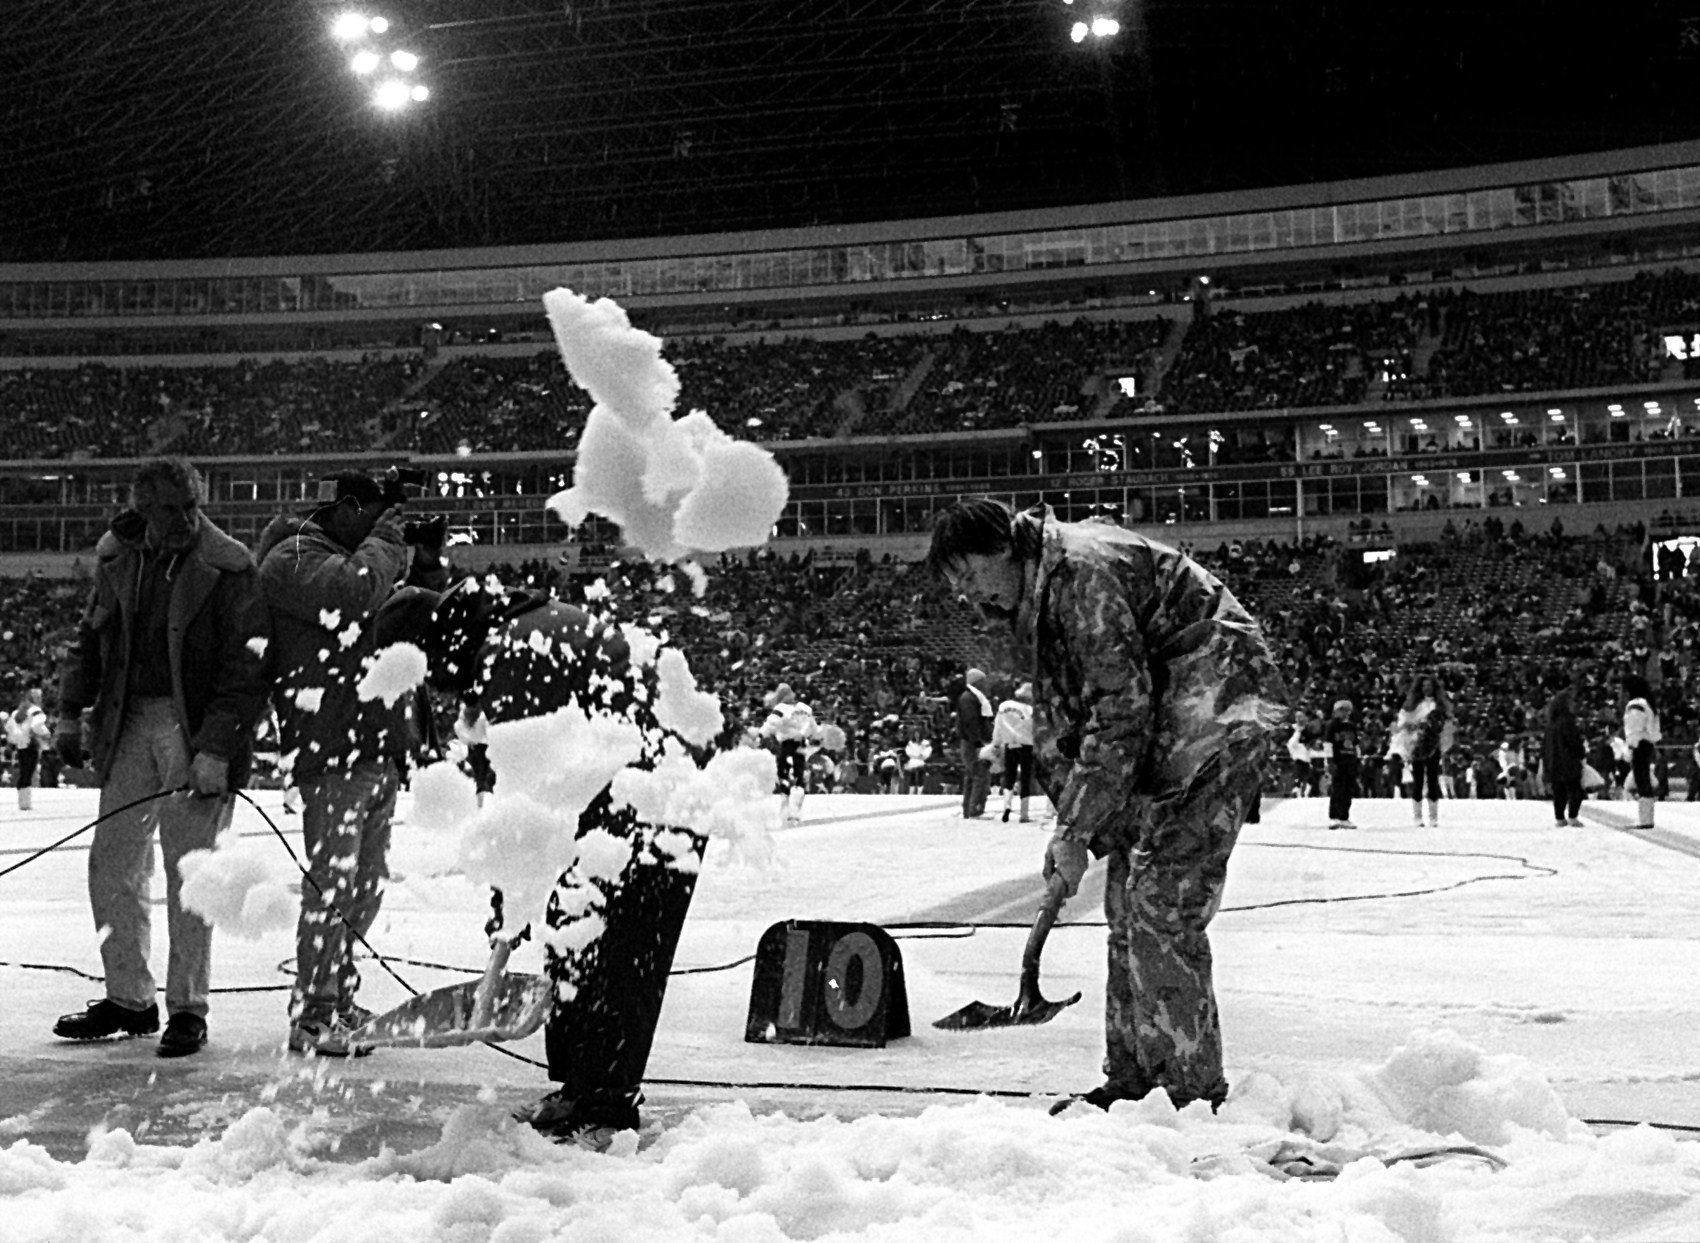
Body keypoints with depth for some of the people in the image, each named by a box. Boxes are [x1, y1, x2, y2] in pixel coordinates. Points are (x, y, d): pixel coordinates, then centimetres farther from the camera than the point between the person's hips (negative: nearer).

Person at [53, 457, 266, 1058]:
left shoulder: (227, 568, -11)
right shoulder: (117, 558, 5)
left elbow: (243, 670, -14)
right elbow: (90, 639, 18)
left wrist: (217, 749, -20)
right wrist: (70, 713, 12)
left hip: (197, 729, -5)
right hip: (129, 722, 5)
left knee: (187, 873, -3)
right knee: (112, 862, 8)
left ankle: (187, 1008, 9)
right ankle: (128, 997, 22)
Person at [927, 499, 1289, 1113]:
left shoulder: (1081, 570, -21)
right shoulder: (1024, 600, 10)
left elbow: (1120, 708, -24)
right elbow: (1055, 711, 13)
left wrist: (1076, 830, -20)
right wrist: (1071, 819, 1)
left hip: (1216, 711, -10)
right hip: (1163, 729, 10)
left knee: (1161, 907, -13)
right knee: (1127, 905, 9)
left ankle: (1194, 1093, -7)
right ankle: (1133, 1078, 17)